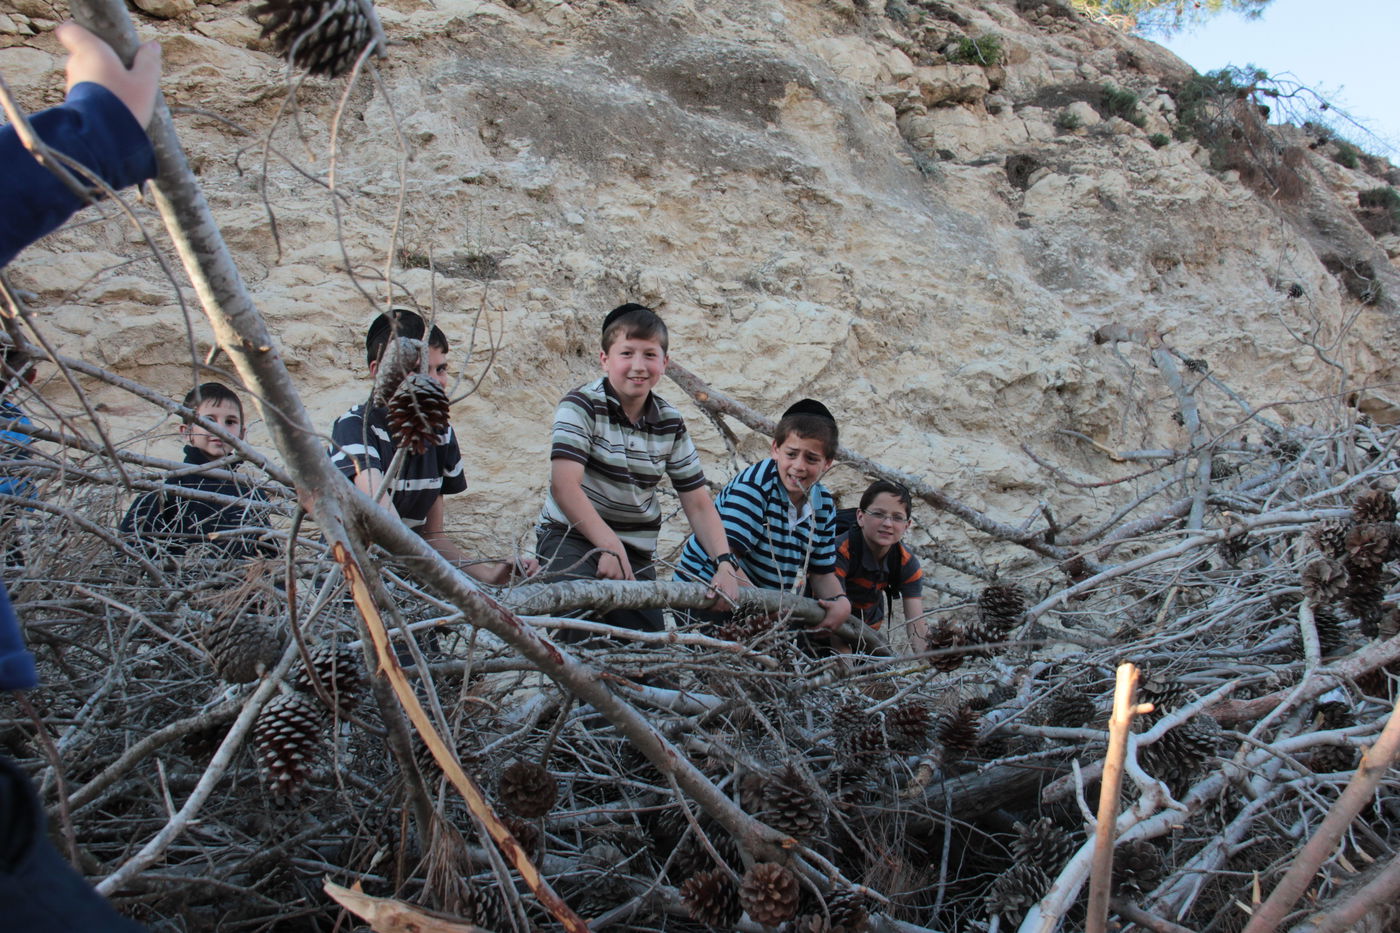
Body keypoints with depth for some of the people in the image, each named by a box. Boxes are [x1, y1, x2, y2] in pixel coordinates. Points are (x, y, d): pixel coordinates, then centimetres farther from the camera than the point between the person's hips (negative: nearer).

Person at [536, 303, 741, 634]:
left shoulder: (670, 424, 6)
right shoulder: (582, 405, -9)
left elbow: (698, 503, 8)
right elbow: (564, 484, -21)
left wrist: (725, 563, -7)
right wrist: (609, 545, -30)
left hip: (637, 553, 5)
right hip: (570, 535, -5)